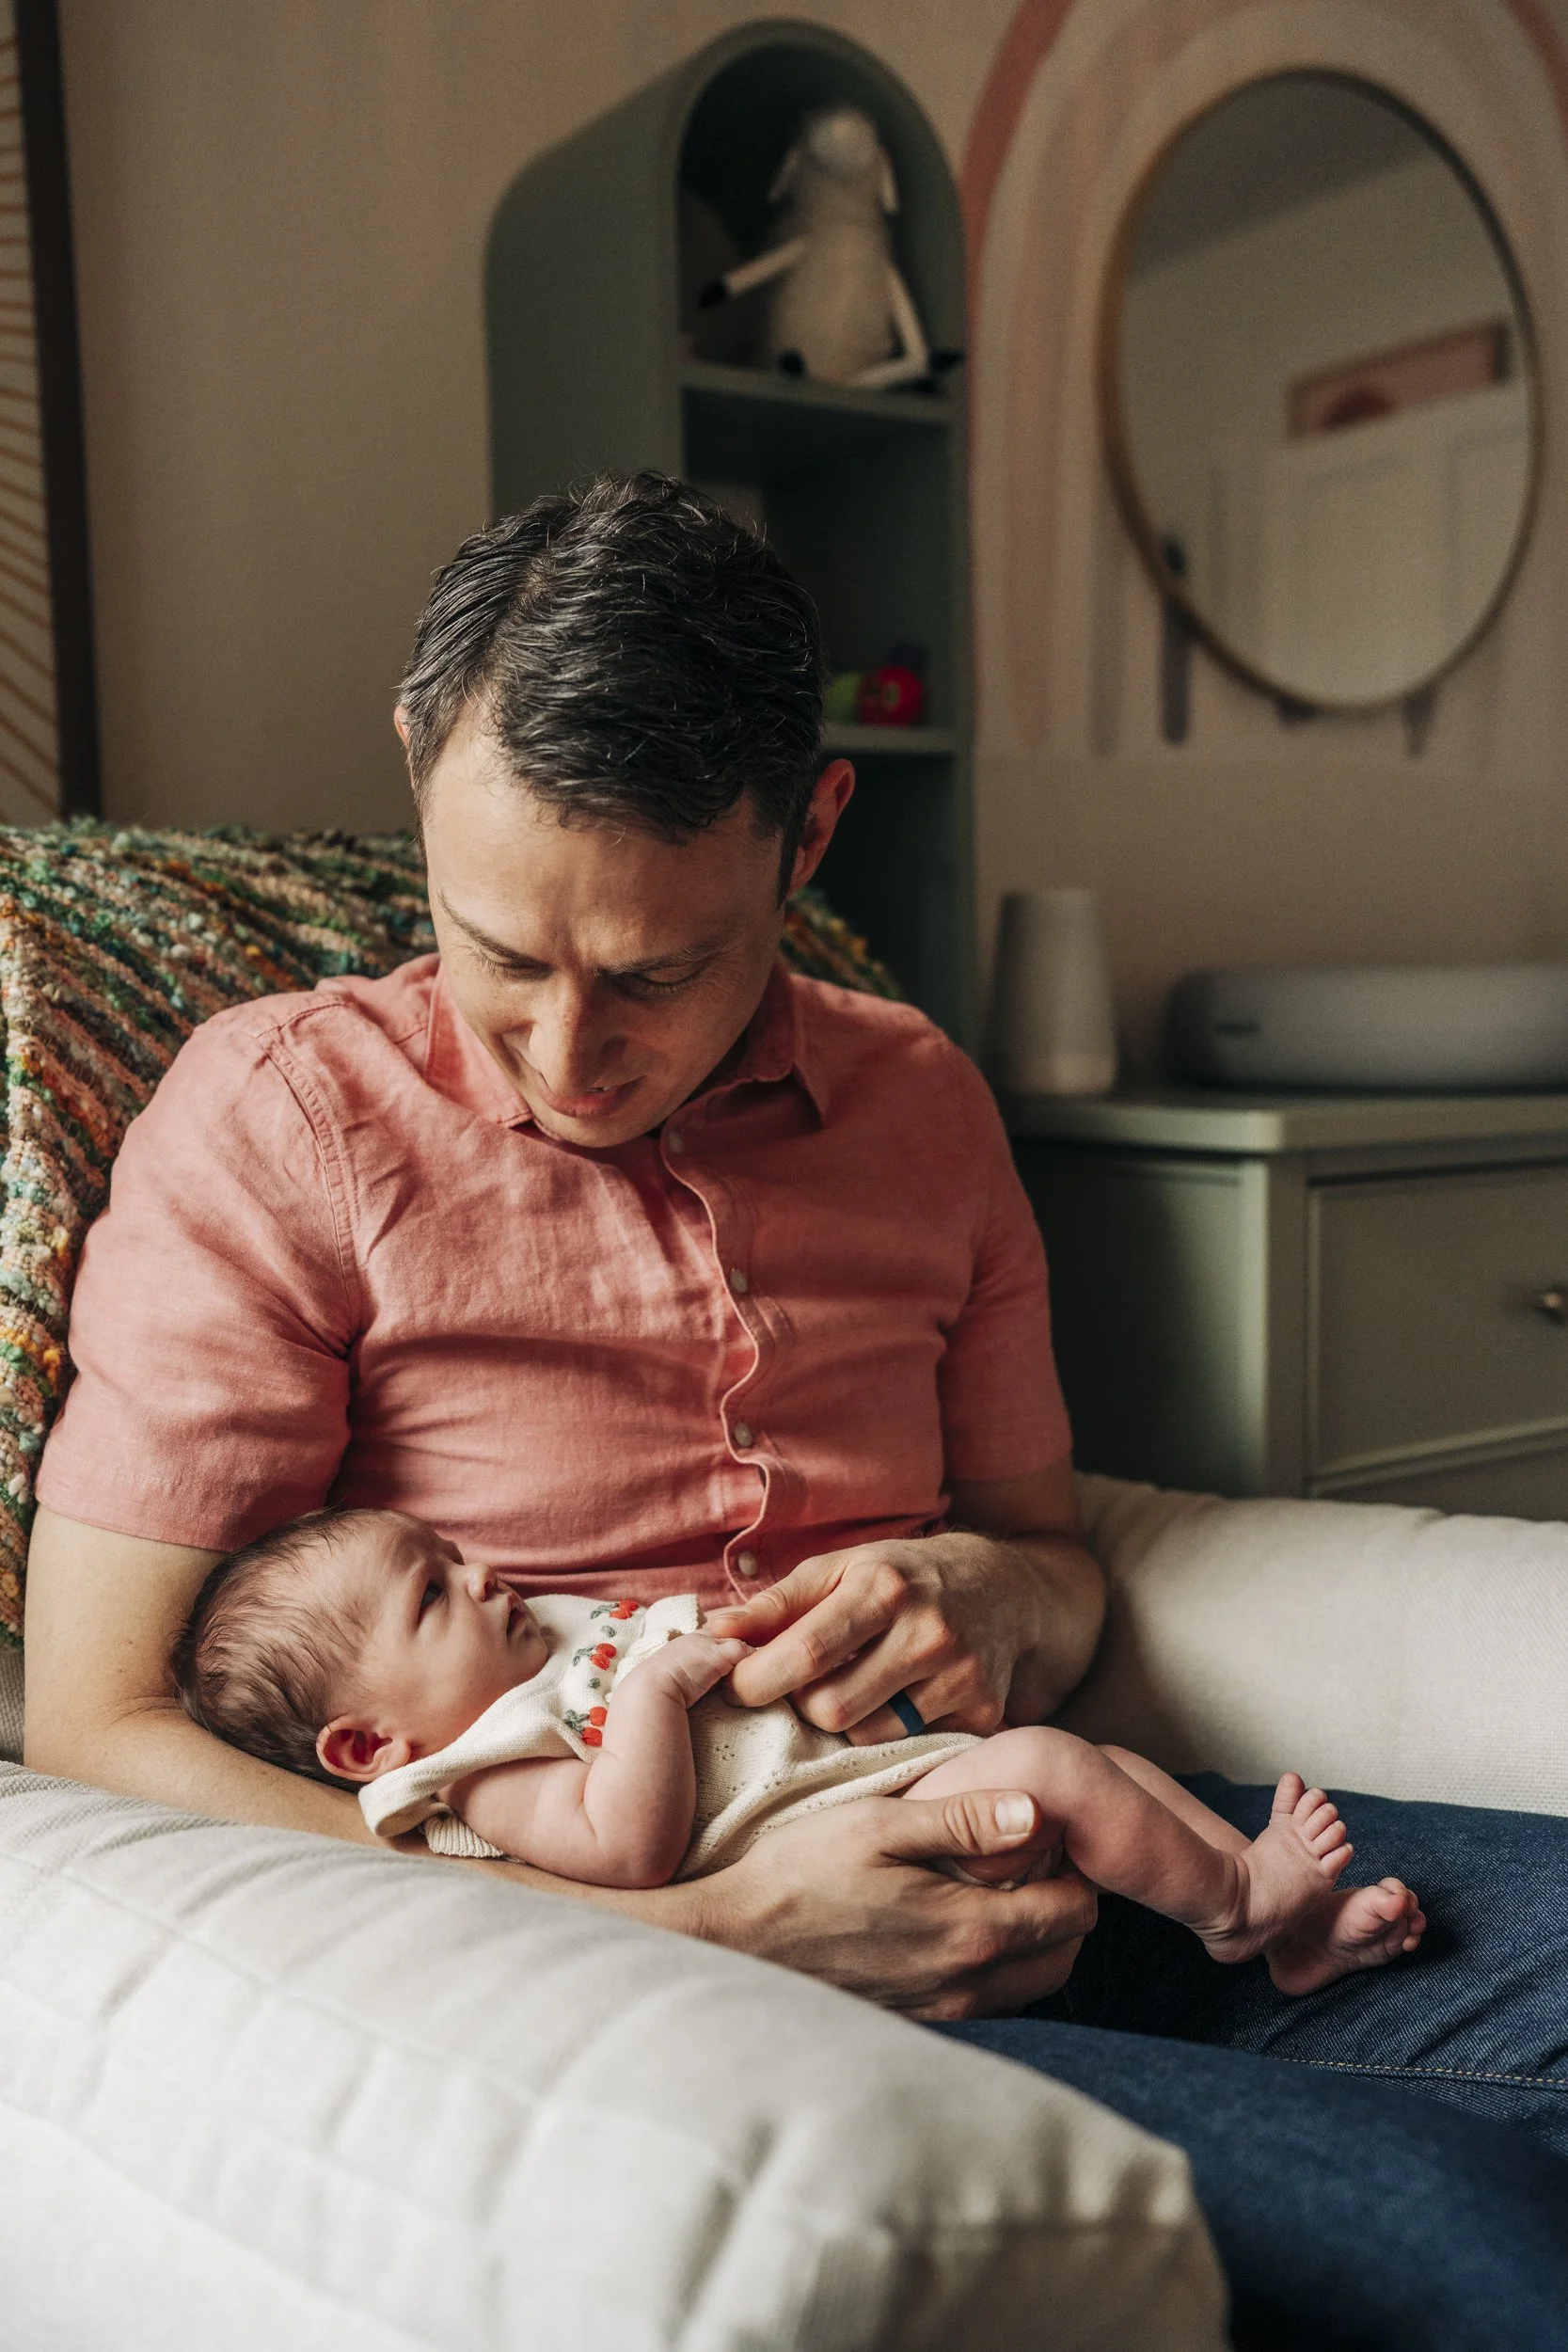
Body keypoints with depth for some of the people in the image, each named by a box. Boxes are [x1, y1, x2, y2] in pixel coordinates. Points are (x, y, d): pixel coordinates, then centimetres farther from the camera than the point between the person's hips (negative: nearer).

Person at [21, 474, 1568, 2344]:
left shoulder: (918, 1101, 11)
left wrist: (988, 1591, -7)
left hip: (998, 1871, 6)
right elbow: (95, 1727, -9)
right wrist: (716, 1932, -17)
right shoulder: (279, 1117, -3)